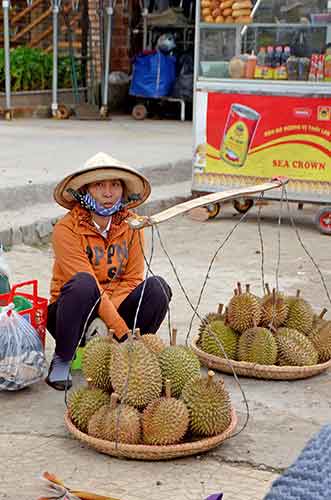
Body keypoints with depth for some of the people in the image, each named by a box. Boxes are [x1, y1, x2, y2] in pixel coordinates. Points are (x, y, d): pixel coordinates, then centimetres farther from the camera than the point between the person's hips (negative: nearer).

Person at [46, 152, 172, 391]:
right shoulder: (66, 229, -17)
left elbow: (132, 279, -6)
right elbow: (89, 285, -23)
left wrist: (105, 324, -21)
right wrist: (122, 330, -28)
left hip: (115, 306, 4)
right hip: (72, 314, -3)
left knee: (157, 287, -22)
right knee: (83, 283, -36)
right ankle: (61, 360, -17)